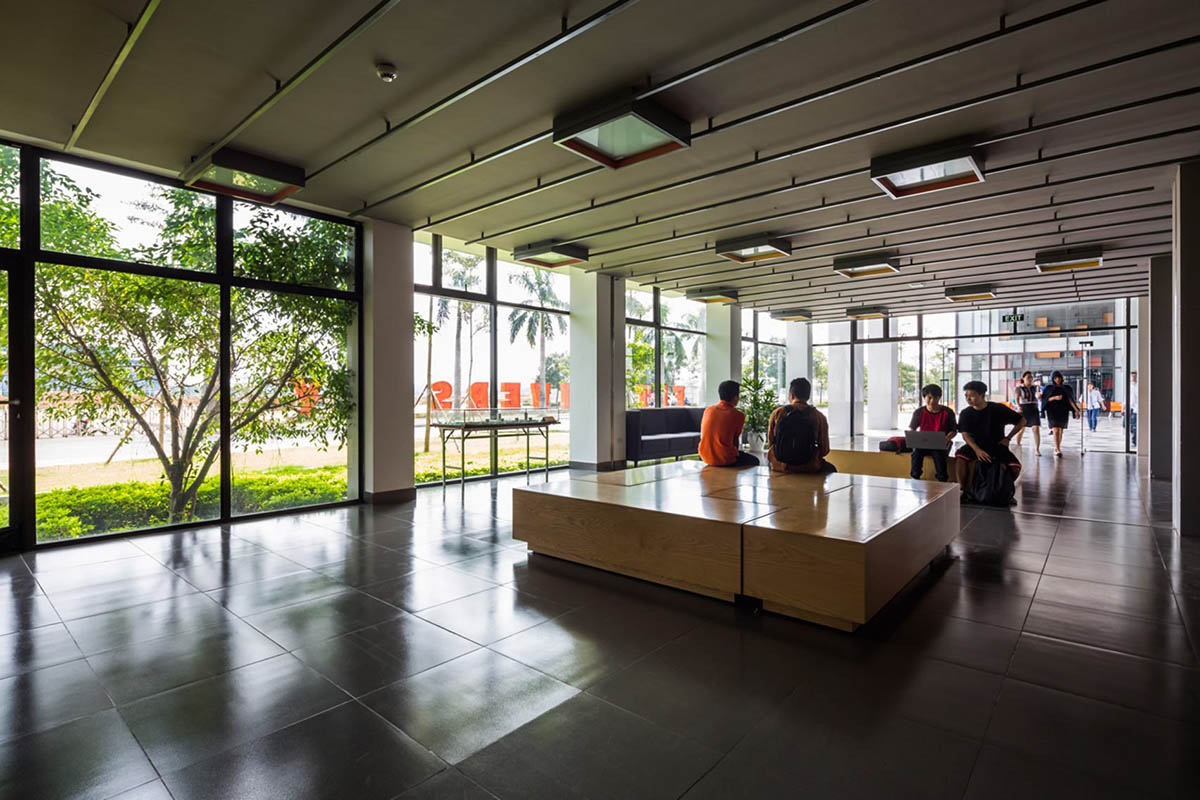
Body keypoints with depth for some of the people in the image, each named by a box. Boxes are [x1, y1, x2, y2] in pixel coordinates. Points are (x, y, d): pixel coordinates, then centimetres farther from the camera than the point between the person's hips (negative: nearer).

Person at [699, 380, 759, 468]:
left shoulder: (708, 410, 3)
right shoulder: (738, 415, -10)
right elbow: (735, 442, -4)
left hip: (705, 458, 6)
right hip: (725, 460, -6)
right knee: (754, 461, 20)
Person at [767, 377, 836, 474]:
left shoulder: (777, 413, -4)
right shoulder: (819, 417, -8)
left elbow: (770, 445, 3)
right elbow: (824, 450, -3)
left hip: (779, 467, 1)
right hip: (808, 468, -1)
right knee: (830, 469, 30)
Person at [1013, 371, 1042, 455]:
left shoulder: (1034, 387, 7)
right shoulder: (1019, 388, -5)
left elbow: (1035, 398, 19)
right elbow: (1017, 398, -12)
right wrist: (1018, 406, -25)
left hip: (1034, 410, 3)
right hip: (1023, 410, -3)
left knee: (1036, 429, -11)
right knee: (1021, 429, 9)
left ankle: (1037, 449, -8)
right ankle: (1017, 445, 31)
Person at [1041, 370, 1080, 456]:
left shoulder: (1066, 388, 7)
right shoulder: (1049, 388, 2)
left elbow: (1070, 400, 0)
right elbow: (1044, 399, -3)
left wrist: (1076, 410, -11)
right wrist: (1055, 397, -20)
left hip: (1063, 412, 3)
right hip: (1052, 412, -3)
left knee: (1060, 431, 9)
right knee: (1056, 431, -15)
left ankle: (1057, 449, 23)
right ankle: (1058, 450, -18)